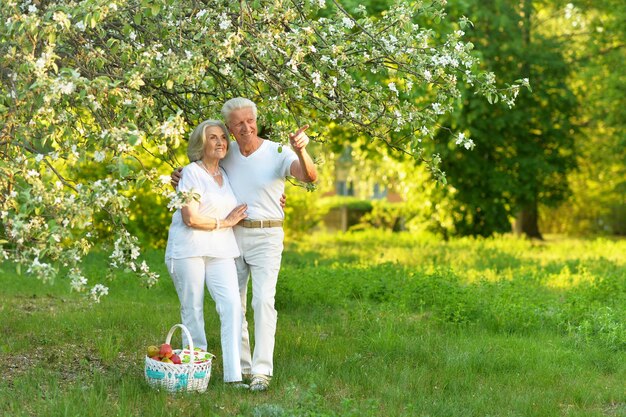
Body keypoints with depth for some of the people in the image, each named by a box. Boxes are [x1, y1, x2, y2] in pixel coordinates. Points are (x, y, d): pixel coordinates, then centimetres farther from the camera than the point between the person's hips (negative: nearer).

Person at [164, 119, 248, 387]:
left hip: (221, 251, 5)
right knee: (192, 310, 1)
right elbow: (190, 218, -14)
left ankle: (233, 375, -14)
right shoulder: (192, 173, -4)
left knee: (232, 305, -11)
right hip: (189, 250, -5)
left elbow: (234, 211, 34)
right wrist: (225, 223, -4)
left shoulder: (225, 175, 18)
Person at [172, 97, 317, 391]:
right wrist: (182, 177, -2)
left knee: (263, 300, -16)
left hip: (266, 237, -5)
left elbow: (309, 177, -28)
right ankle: (240, 367, 18)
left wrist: (301, 150, -49)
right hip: (232, 235, 5)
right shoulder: (227, 153, 2)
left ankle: (262, 371, -16)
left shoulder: (278, 154, -11)